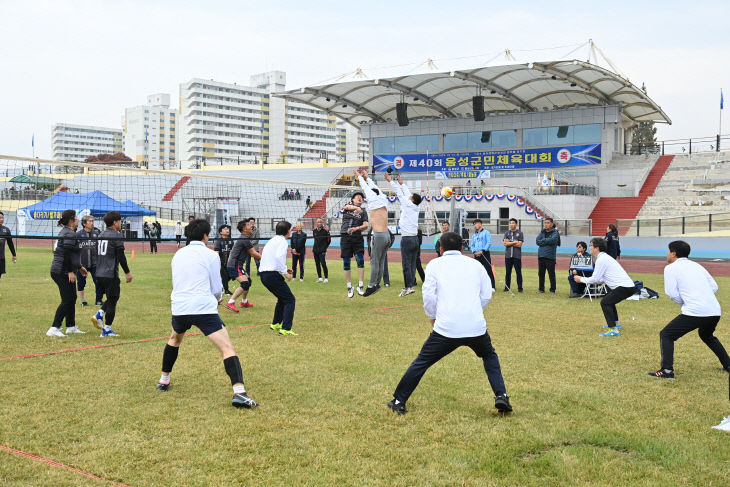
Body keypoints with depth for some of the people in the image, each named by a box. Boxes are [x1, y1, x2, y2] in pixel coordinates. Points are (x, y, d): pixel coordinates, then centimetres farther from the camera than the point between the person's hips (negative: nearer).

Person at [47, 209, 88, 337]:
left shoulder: (65, 232, 19)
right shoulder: (69, 233, -14)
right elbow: (67, 253, -22)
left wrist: (79, 267, 30)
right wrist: (71, 271, -22)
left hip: (58, 271, 11)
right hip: (63, 272, -11)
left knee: (72, 298, 17)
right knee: (67, 300, -9)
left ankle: (71, 327, 25)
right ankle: (54, 329, -10)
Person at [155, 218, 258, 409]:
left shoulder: (178, 255, 17)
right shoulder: (210, 255, 0)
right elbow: (216, 289, 1)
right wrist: (217, 299, 25)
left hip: (179, 307, 6)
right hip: (204, 308, -6)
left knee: (174, 340, 35)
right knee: (227, 348, -10)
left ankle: (164, 380, 43)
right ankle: (238, 392, -26)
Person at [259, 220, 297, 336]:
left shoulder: (271, 241, 21)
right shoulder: (282, 241, -7)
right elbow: (279, 257, -23)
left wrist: (283, 269, 22)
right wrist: (285, 272, -16)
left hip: (264, 274, 9)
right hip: (273, 275, -9)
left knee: (282, 298, 26)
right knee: (290, 300, -5)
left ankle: (275, 324, 35)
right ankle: (285, 329, -13)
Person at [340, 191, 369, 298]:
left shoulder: (363, 211, 11)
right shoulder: (348, 204, 10)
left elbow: (366, 225, -2)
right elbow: (348, 207, -16)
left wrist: (356, 228, -19)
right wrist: (356, 208, -37)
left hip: (357, 238, 0)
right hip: (345, 237, 0)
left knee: (360, 261, -13)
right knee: (346, 263, 0)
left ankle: (360, 286, -6)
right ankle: (349, 287, 11)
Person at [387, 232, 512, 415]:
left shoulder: (434, 264, 7)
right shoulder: (476, 264, 14)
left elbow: (428, 295, -2)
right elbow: (487, 295, 11)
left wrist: (433, 317, 14)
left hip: (446, 329, -2)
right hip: (476, 327, 2)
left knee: (421, 363, 13)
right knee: (490, 356, 29)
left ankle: (399, 401, 18)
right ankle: (501, 396, 16)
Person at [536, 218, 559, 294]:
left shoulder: (555, 232, -1)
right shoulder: (542, 232, 13)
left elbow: (553, 240, -19)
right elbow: (537, 241, 2)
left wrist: (543, 240, -7)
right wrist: (547, 241, -9)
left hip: (550, 257, -5)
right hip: (541, 256, 5)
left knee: (551, 274, -1)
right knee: (541, 273, 9)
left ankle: (553, 290, 9)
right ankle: (541, 289, 18)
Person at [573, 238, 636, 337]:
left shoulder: (601, 259, -11)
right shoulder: (604, 257, 20)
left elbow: (595, 279, -11)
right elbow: (600, 279, 22)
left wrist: (581, 279, 3)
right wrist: (583, 279, 17)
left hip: (625, 287, -10)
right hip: (629, 286, 10)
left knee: (605, 302, -13)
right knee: (609, 299, 28)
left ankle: (614, 330, -19)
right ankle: (616, 323, 41)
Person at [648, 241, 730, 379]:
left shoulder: (671, 268, 3)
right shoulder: (697, 265, 22)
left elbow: (673, 295, -4)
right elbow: (714, 287, 19)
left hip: (694, 313, -7)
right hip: (715, 311, 7)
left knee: (666, 335, 2)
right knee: (707, 335, 35)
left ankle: (667, 370, -12)